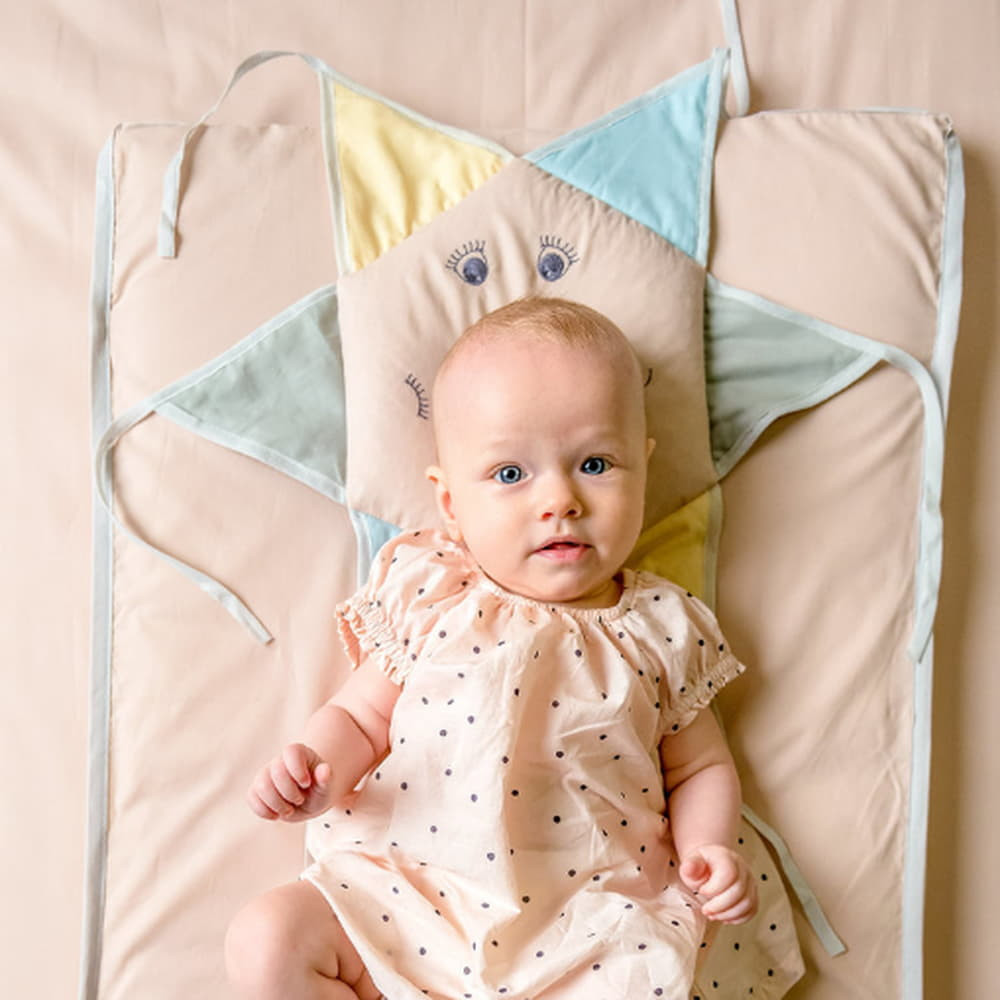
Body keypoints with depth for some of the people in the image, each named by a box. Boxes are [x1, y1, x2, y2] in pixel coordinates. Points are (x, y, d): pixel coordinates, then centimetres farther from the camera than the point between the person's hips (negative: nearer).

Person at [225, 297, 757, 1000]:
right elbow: (358, 719, 7)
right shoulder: (426, 599, -2)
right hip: (405, 894, 1)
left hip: (585, 927, 0)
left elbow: (701, 767, 10)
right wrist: (316, 771, -13)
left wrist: (710, 851, -8)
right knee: (268, 941, -13)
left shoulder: (659, 630, -2)